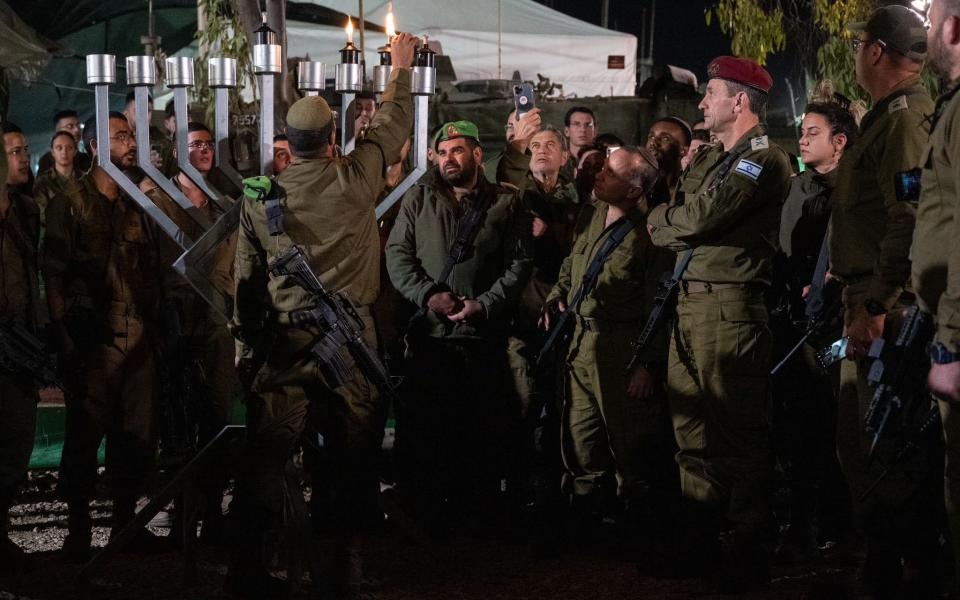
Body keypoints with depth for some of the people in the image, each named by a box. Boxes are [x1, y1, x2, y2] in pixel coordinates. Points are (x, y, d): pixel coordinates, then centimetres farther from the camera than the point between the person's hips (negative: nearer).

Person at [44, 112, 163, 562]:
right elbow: (54, 275, -4)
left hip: (138, 340, 5)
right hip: (93, 341, -5)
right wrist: (67, 338, -11)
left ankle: (125, 520, 17)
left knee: (136, 436, 6)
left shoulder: (137, 207, 17)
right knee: (85, 434, -3)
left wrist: (154, 328, 10)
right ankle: (78, 529, 4)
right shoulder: (69, 205, 0)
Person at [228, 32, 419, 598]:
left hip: (283, 337, 1)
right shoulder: (356, 176, -4)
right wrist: (401, 68, 29)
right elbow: (394, 125, 14)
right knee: (355, 450, 8)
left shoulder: (261, 196, 0)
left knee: (268, 451, 2)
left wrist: (246, 344, 15)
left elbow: (247, 276, 6)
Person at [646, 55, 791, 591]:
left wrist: (658, 219, 0)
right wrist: (675, 223, -3)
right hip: (690, 301, 9)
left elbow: (699, 219, -17)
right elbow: (678, 227, 19)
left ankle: (746, 544, 1)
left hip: (731, 305, -9)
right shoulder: (711, 161, 21)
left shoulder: (765, 159, -10)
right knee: (692, 424, 12)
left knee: (737, 430, -5)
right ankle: (703, 531, 20)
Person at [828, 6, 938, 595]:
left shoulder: (907, 118, -13)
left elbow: (909, 219, -23)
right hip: (870, 306, 11)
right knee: (859, 440, 14)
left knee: (890, 446, -9)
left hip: (891, 309, -11)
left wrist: (877, 303, -23)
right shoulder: (886, 118, 20)